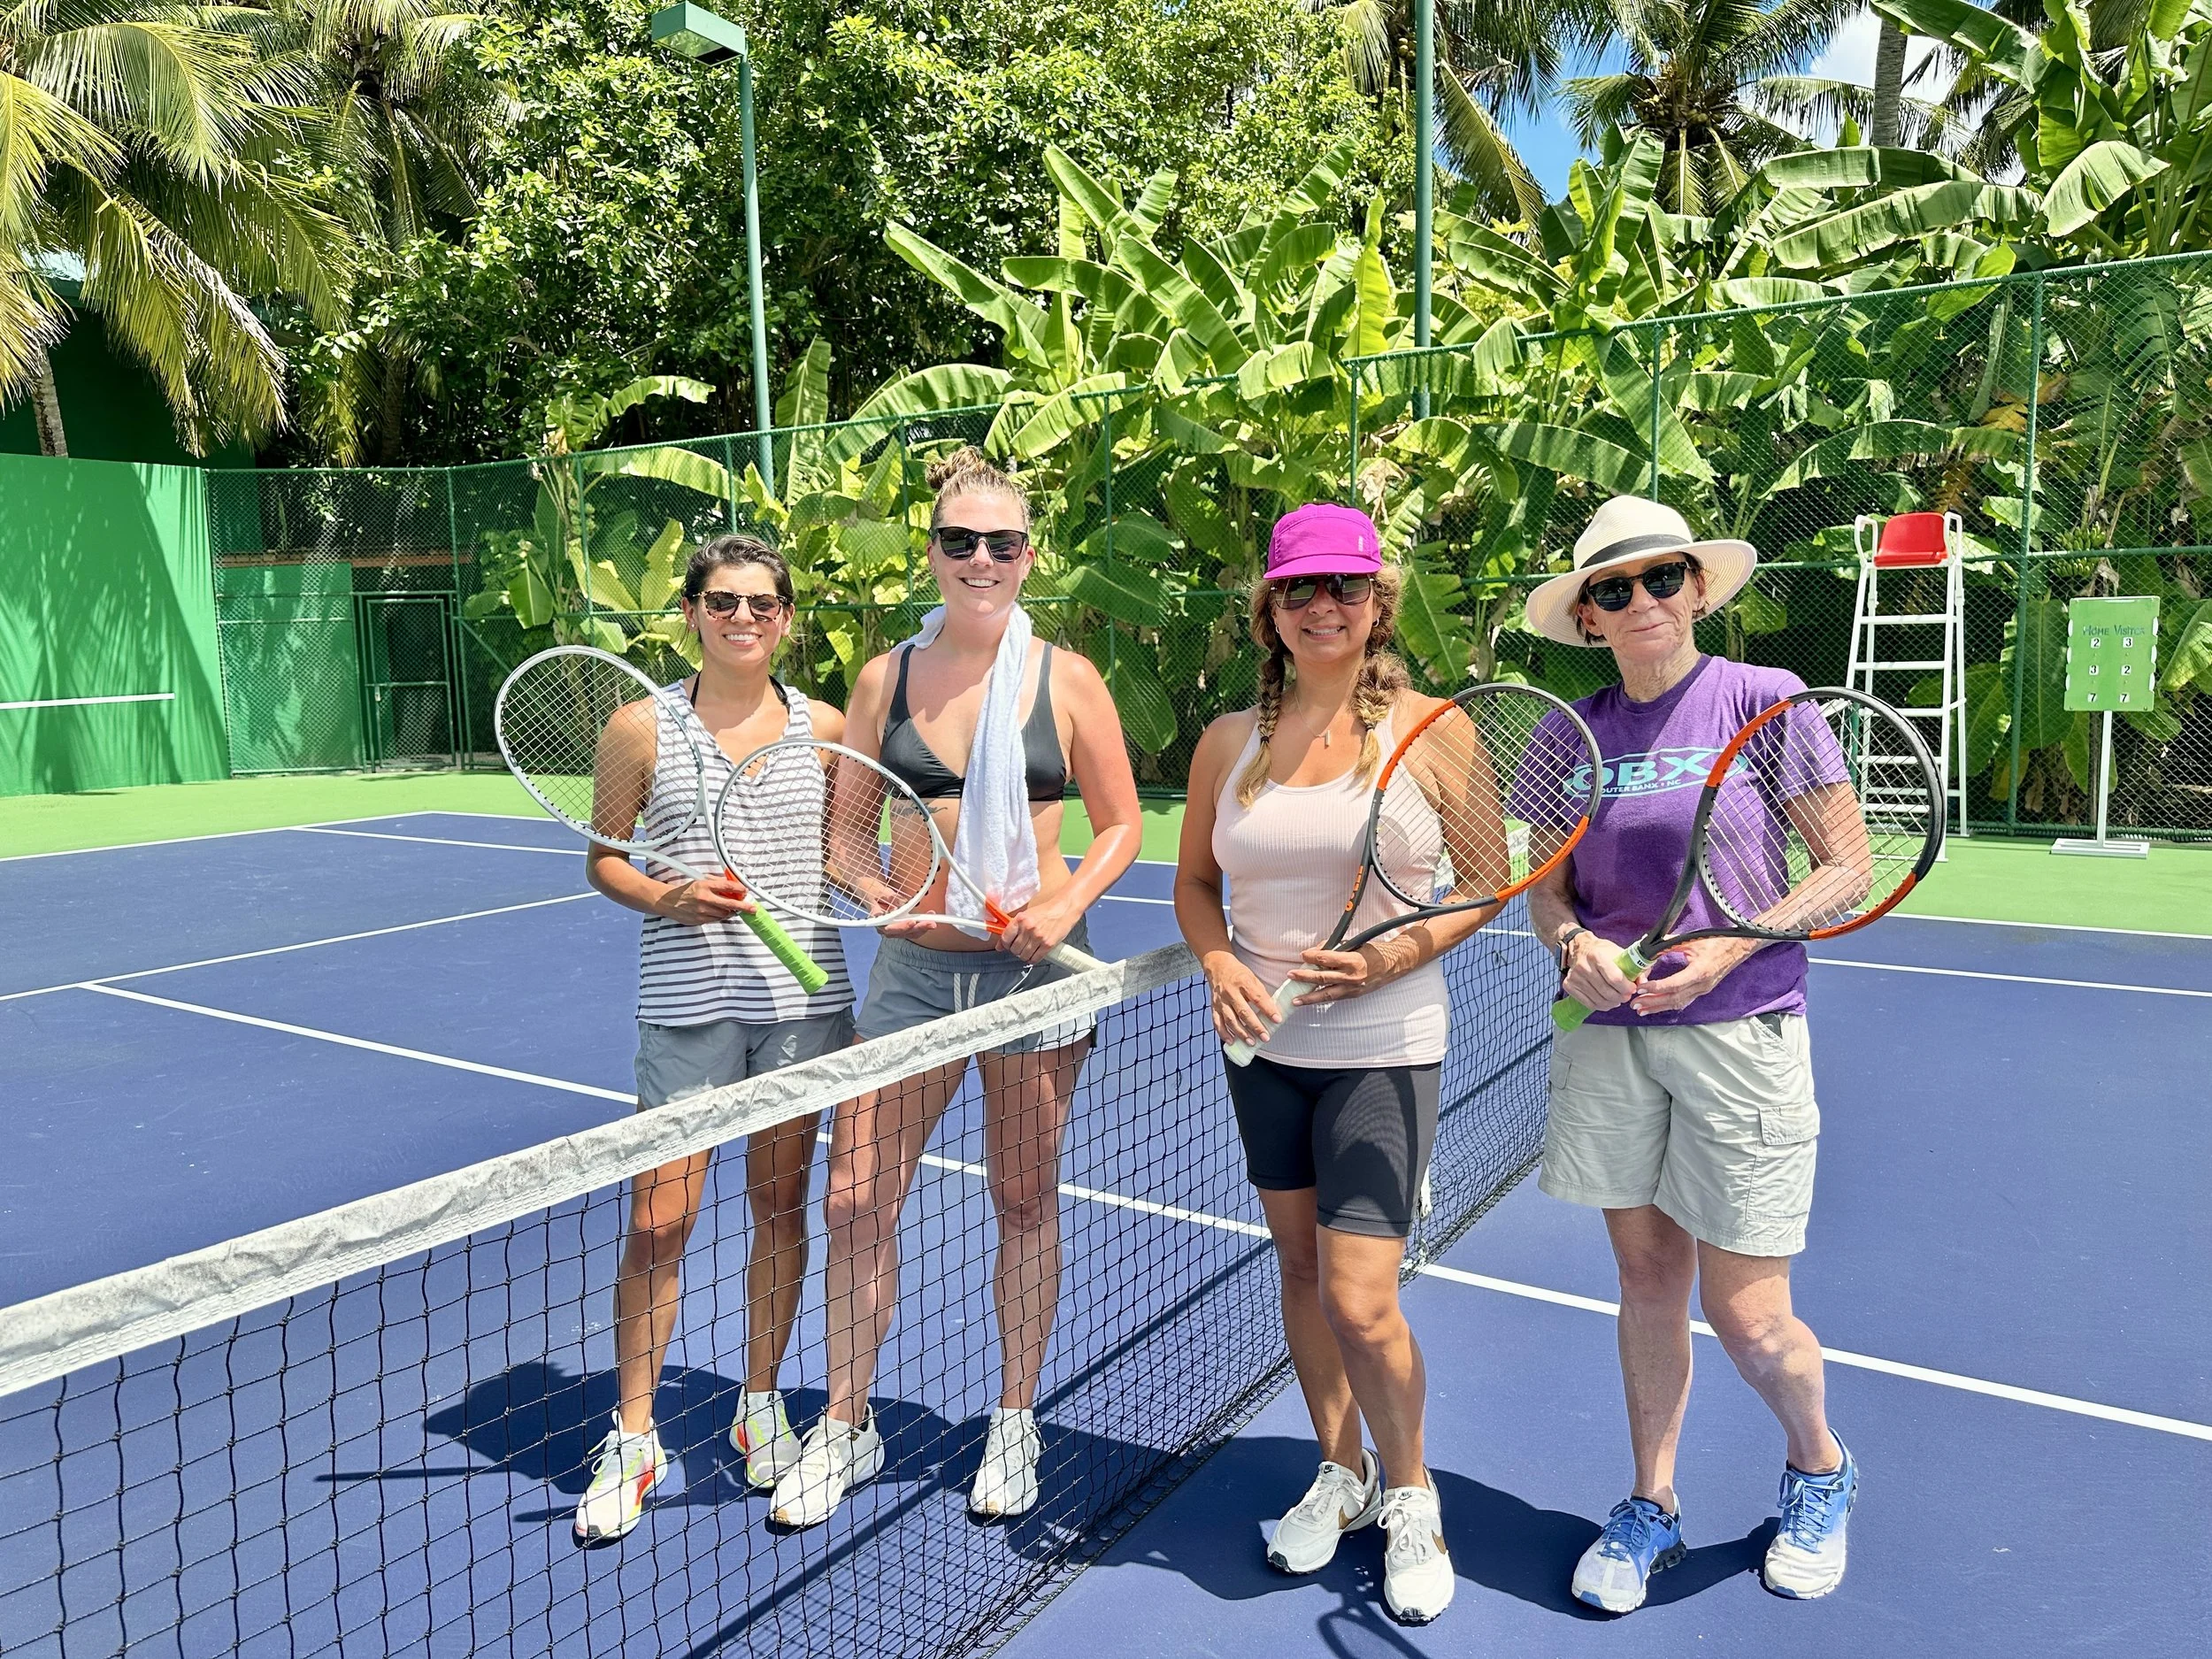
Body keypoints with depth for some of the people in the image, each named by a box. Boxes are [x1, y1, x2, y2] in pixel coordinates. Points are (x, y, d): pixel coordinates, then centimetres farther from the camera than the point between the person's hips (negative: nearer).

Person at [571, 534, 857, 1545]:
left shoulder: (823, 729, 4)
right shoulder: (644, 729, -1)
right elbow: (603, 858, 5)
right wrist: (667, 898, -14)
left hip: (802, 1000, 2)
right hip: (686, 1005, -2)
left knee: (781, 1208, 13)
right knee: (658, 1224, 1)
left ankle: (759, 1406, 33)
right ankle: (632, 1441, 20)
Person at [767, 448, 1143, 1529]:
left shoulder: (1068, 680, -2)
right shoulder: (886, 676, 3)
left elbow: (1120, 823, 3)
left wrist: (1066, 903, -13)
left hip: (1034, 965, -1)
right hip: (915, 965, 2)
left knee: (1024, 1205, 10)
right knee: (855, 1200, 2)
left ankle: (1014, 1424, 30)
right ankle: (846, 1428, 23)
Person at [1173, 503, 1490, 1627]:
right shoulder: (1230, 741, 4)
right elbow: (1195, 882, 13)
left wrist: (1395, 956, -20)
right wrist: (1221, 966, -7)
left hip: (1382, 1050, -4)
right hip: (1264, 1047, 4)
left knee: (1360, 1302, -6)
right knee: (1299, 1267, 16)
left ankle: (1408, 1494, 23)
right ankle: (1339, 1473, 38)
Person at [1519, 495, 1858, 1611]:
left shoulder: (1765, 700, -5)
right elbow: (1547, 886, 11)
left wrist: (1731, 947, -18)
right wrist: (1571, 943, -11)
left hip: (1739, 1030, -3)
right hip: (1608, 1036, 3)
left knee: (1746, 1314, 1)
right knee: (1645, 1276, 12)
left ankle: (1820, 1469, 34)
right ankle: (1652, 1506, 32)